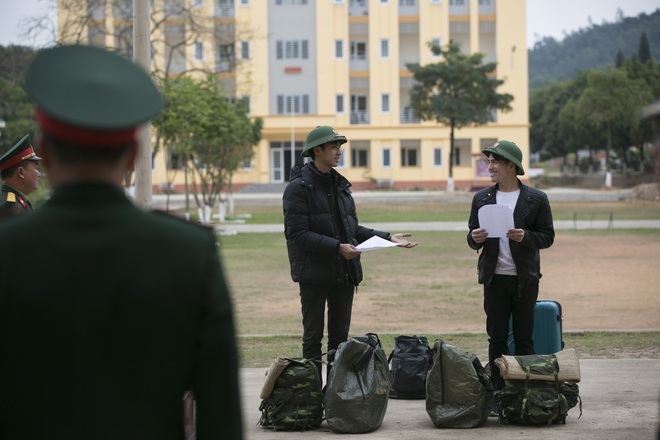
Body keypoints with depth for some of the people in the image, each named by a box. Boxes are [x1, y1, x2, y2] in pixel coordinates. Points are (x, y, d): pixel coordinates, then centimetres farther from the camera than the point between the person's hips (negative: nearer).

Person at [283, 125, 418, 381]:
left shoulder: (340, 184, 13)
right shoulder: (299, 187, -10)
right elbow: (298, 234, -17)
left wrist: (388, 238, 7)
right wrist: (337, 247, -24)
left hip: (344, 271, 7)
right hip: (314, 272, -7)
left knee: (340, 335, 10)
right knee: (313, 335, 2)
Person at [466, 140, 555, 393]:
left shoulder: (536, 199, 0)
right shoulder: (481, 199, 9)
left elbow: (547, 237, 0)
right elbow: (472, 237, 12)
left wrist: (525, 237, -18)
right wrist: (475, 238, -11)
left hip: (525, 279, -2)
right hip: (494, 279, 2)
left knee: (524, 338, 3)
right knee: (496, 338, 5)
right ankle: (497, 391, 11)